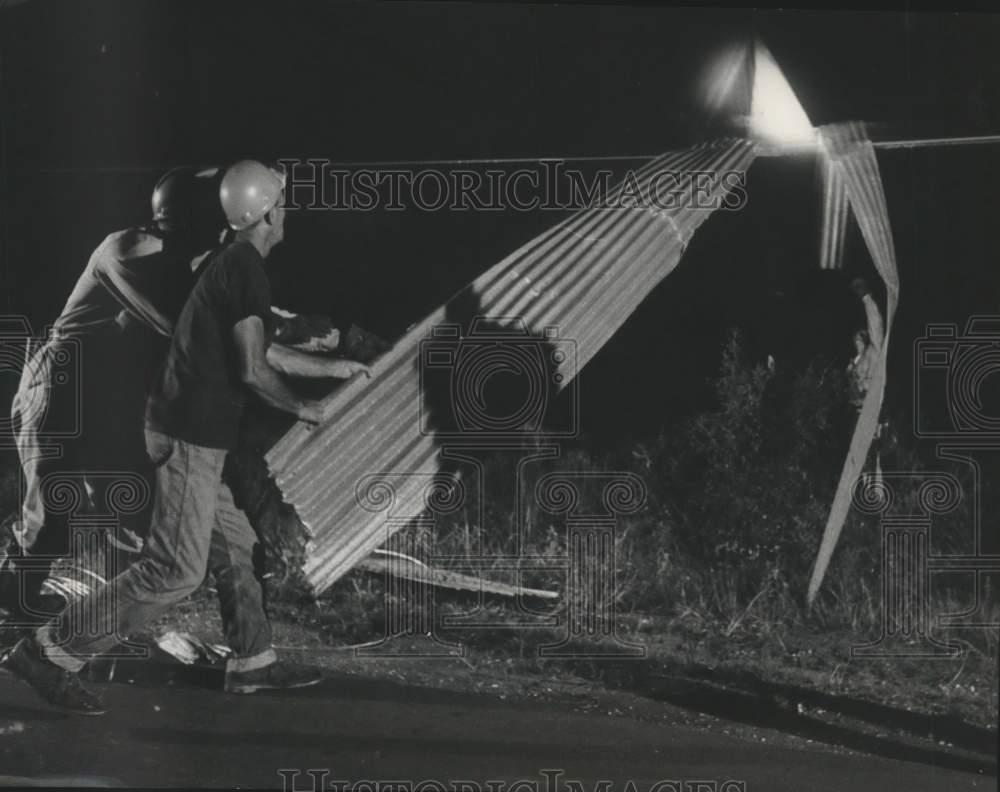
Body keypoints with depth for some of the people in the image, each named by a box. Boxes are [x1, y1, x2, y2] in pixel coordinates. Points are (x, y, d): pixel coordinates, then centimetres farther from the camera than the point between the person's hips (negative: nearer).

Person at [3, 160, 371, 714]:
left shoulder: (230, 265, 16)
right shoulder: (245, 268, -15)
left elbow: (264, 352, 29)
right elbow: (253, 370, -19)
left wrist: (334, 367, 35)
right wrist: (299, 408, -2)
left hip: (185, 431, 10)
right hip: (190, 436, -10)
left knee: (234, 547, 17)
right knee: (176, 569, -8)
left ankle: (251, 662, 26)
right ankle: (49, 653, -6)